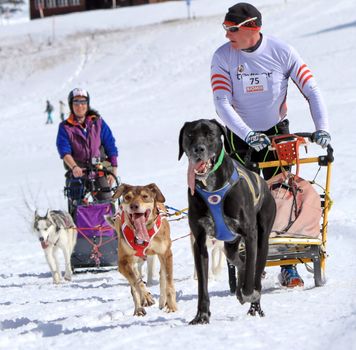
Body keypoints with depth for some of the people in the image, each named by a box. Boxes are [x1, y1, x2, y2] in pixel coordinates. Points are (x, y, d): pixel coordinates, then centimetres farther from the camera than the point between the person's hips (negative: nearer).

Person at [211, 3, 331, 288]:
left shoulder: (282, 52, -14)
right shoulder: (223, 57, -13)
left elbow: (311, 90, -11)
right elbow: (222, 104, -20)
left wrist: (322, 127, -25)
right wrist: (248, 135, -33)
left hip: (276, 131, 0)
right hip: (241, 135, 0)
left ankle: (288, 266, -3)